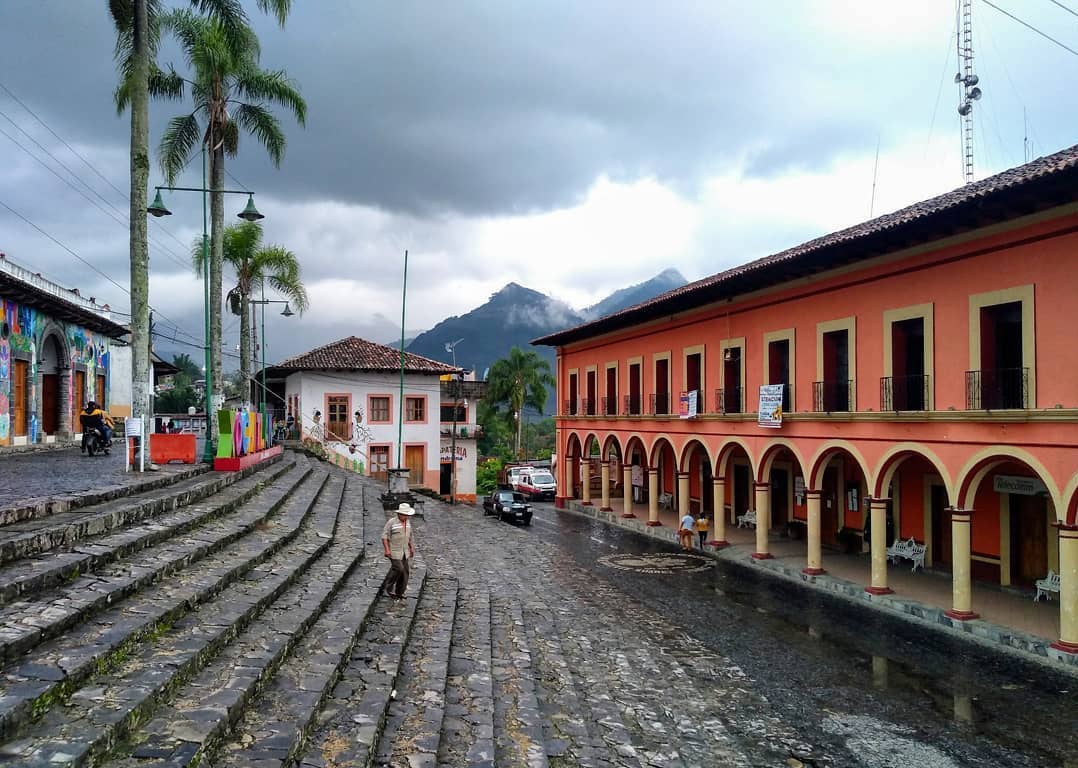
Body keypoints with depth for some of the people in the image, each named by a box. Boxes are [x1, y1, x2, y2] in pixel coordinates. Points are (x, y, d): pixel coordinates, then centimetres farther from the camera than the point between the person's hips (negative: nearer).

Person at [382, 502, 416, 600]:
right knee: (398, 569, -13)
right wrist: (387, 549, -22)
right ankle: (389, 589, 8)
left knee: (405, 570, 2)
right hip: (393, 550, -6)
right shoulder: (391, 522, -17)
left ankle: (399, 593, 12)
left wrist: (411, 548, 13)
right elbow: (384, 535, -15)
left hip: (404, 550, 6)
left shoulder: (407, 522, 3)